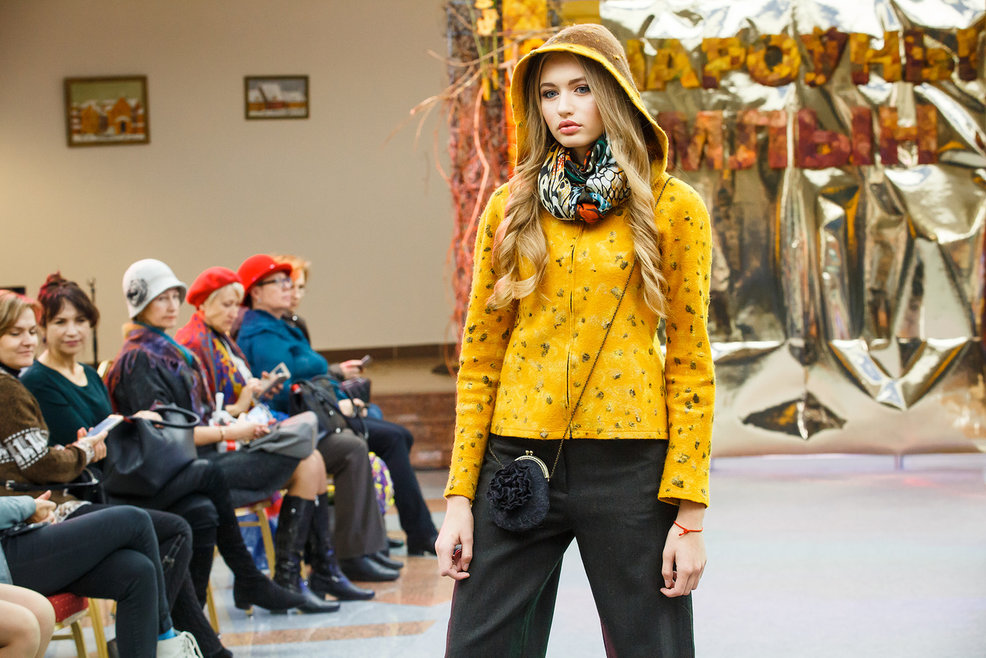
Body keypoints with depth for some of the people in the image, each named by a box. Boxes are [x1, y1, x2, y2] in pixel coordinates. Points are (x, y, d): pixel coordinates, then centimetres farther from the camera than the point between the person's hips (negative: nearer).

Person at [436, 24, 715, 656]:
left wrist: (690, 512, -7)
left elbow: (691, 365, -1)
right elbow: (479, 359, 9)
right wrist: (460, 496, 3)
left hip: (627, 462, -2)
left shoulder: (673, 207, 1)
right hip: (518, 461, 2)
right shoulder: (510, 208, 8)